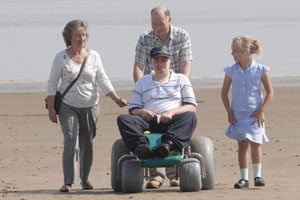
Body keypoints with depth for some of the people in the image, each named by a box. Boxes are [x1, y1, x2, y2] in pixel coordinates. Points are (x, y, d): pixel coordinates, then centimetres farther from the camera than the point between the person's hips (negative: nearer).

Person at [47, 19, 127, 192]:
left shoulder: (93, 56, 3)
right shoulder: (61, 58, -2)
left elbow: (103, 80, 6)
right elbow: (52, 83, 2)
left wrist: (117, 99, -4)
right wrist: (51, 108, -4)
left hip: (90, 106, 2)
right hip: (68, 106, -2)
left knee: (88, 144, 6)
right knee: (70, 142, -14)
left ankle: (85, 178, 22)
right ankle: (68, 182, -15)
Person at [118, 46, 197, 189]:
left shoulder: (181, 79, 20)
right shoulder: (142, 82, 26)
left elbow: (191, 107, 8)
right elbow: (132, 109, 20)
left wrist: (171, 112, -11)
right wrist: (141, 112, -6)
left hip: (172, 122, -2)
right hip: (148, 122, 2)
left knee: (190, 117, -35)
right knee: (123, 119, -28)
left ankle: (169, 144, -61)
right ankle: (141, 146, -55)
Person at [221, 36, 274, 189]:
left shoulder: (260, 70, -6)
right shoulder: (231, 71, 0)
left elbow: (270, 92, -1)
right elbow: (224, 93, 8)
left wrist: (262, 111, -9)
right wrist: (229, 113, 0)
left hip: (254, 113, -2)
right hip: (238, 114, 2)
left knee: (255, 142, -10)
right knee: (242, 145, 4)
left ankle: (257, 176, -3)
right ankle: (244, 178, 8)